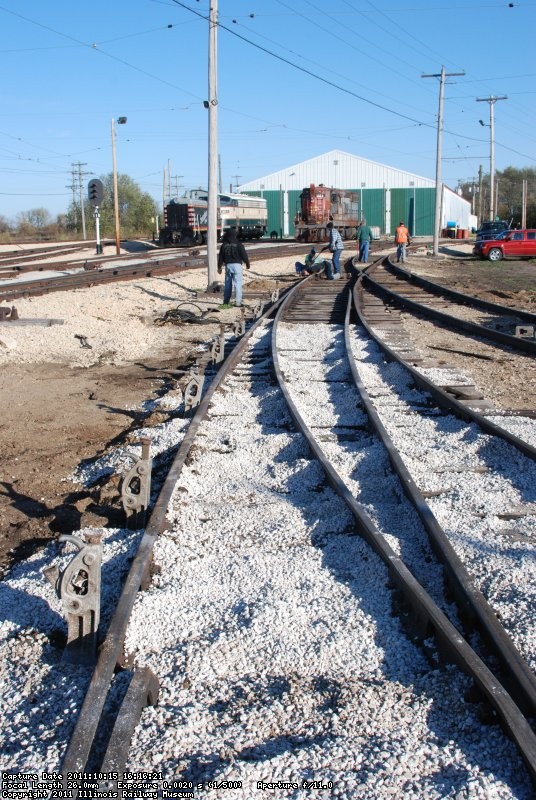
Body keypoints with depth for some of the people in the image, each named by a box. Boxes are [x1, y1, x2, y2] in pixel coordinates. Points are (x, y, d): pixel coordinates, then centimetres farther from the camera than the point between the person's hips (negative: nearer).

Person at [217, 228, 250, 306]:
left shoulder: (224, 245, 4)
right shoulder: (238, 244, -7)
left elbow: (220, 257, 8)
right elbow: (244, 255, -5)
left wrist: (219, 267, 18)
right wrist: (247, 264, 11)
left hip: (228, 265, 4)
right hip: (237, 265, -4)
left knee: (227, 284, 14)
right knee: (238, 284, -3)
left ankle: (226, 301, 18)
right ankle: (238, 301, -9)